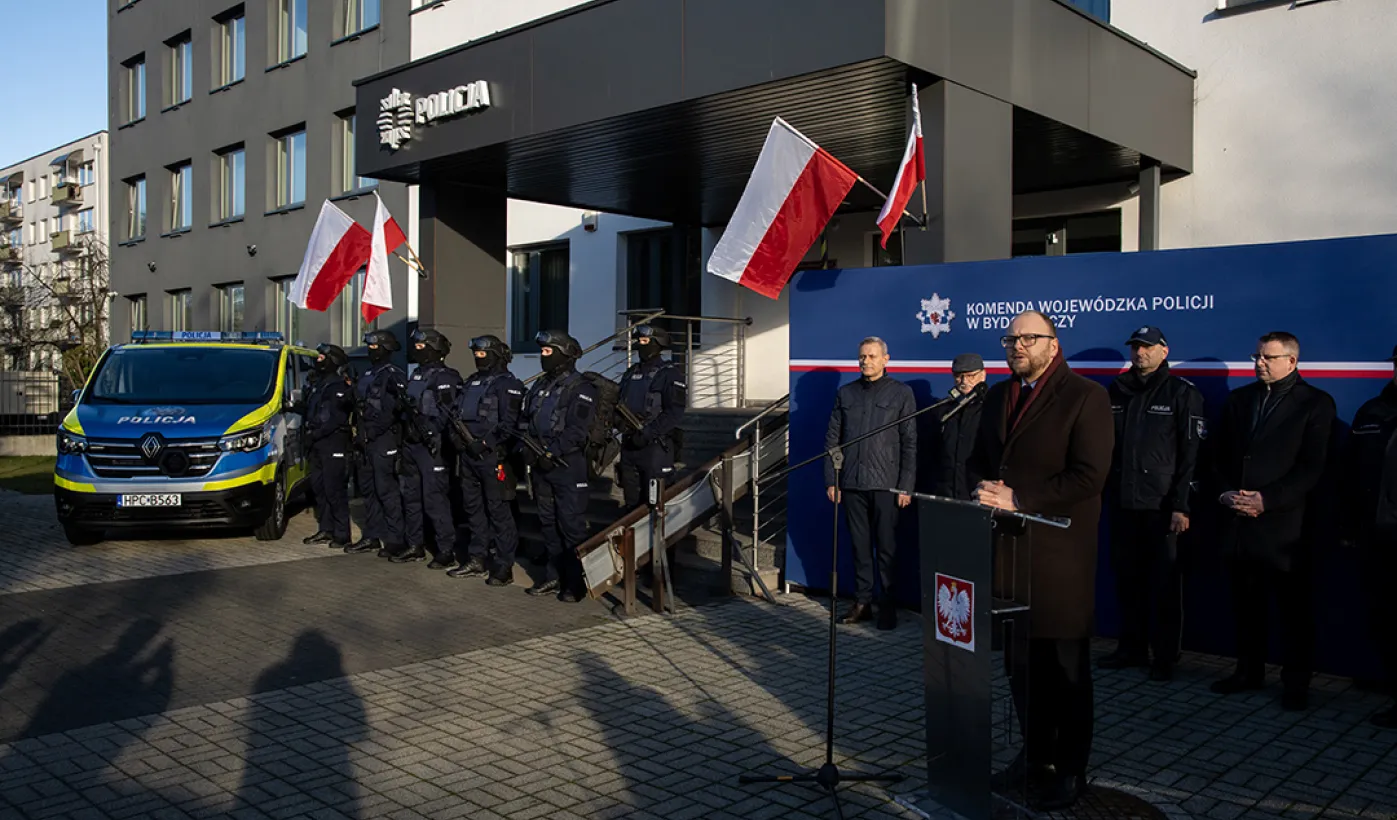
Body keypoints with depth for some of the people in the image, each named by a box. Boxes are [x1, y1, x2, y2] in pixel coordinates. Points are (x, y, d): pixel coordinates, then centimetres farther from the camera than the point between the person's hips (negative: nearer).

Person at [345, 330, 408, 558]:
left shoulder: (393, 375, -9)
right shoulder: (367, 376, 19)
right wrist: (358, 436, 20)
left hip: (384, 440, -9)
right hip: (366, 440, 9)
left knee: (387, 490, -9)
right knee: (367, 489, 13)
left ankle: (395, 540, -5)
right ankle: (372, 536, 21)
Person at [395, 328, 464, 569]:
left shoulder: (444, 377, -11)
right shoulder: (416, 375, 18)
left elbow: (446, 413, -20)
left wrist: (431, 435, -22)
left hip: (431, 447, -9)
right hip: (411, 444, 10)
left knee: (435, 499, -9)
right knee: (411, 496, 13)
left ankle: (446, 550, -3)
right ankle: (415, 546, 23)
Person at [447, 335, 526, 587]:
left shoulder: (507, 385, -8)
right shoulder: (472, 383, 18)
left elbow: (509, 424, -16)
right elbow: (457, 413, 21)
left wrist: (485, 443, -20)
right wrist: (456, 435, 3)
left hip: (492, 456, -9)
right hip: (469, 454, 9)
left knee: (498, 511, -4)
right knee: (473, 508, 14)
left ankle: (504, 567, 2)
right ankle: (476, 560, 24)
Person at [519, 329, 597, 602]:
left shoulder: (580, 389, -8)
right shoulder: (540, 387, 16)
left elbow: (577, 430, -17)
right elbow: (525, 421, 17)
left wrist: (551, 452, -22)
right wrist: (526, 449, -1)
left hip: (568, 466, -8)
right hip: (542, 466, 8)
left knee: (572, 525, -5)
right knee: (549, 523, 13)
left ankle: (575, 582, 1)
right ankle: (553, 577, 23)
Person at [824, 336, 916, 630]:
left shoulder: (901, 393, 4)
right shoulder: (845, 393, 12)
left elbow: (910, 443, 0)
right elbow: (832, 438, 12)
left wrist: (906, 486, -6)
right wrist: (830, 480, 4)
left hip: (885, 484, -3)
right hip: (851, 484, 3)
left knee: (886, 547, 0)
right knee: (860, 546, 8)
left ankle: (888, 606, 8)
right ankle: (862, 601, 15)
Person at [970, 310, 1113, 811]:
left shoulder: (1085, 396, -8)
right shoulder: (999, 395, 14)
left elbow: (1089, 475, -16)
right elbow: (979, 457, 20)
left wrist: (1018, 500, -19)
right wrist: (984, 486, -4)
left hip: (1059, 552, -6)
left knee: (1066, 665, 4)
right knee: (1020, 660, 14)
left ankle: (1070, 770, 17)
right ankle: (1034, 755, 29)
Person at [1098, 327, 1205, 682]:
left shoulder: (1182, 393, -2)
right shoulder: (1116, 391, 12)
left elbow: (1191, 454, -7)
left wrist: (1181, 505, -13)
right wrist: (1103, 491, 9)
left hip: (1162, 506, -5)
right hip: (1123, 504, 5)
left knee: (1165, 584, 1)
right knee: (1127, 580, 11)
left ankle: (1165, 656, 12)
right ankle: (1131, 648, 23)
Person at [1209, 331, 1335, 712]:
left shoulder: (1316, 404, -1)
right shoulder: (1238, 399, 14)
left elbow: (1312, 468, -8)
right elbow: (1220, 456, 13)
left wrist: (1267, 500, -16)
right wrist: (1225, 492, -4)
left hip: (1285, 523, -4)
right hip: (1240, 521, 4)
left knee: (1295, 607, 4)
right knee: (1246, 603, 11)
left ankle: (1297, 682, 15)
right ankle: (1249, 671, 23)